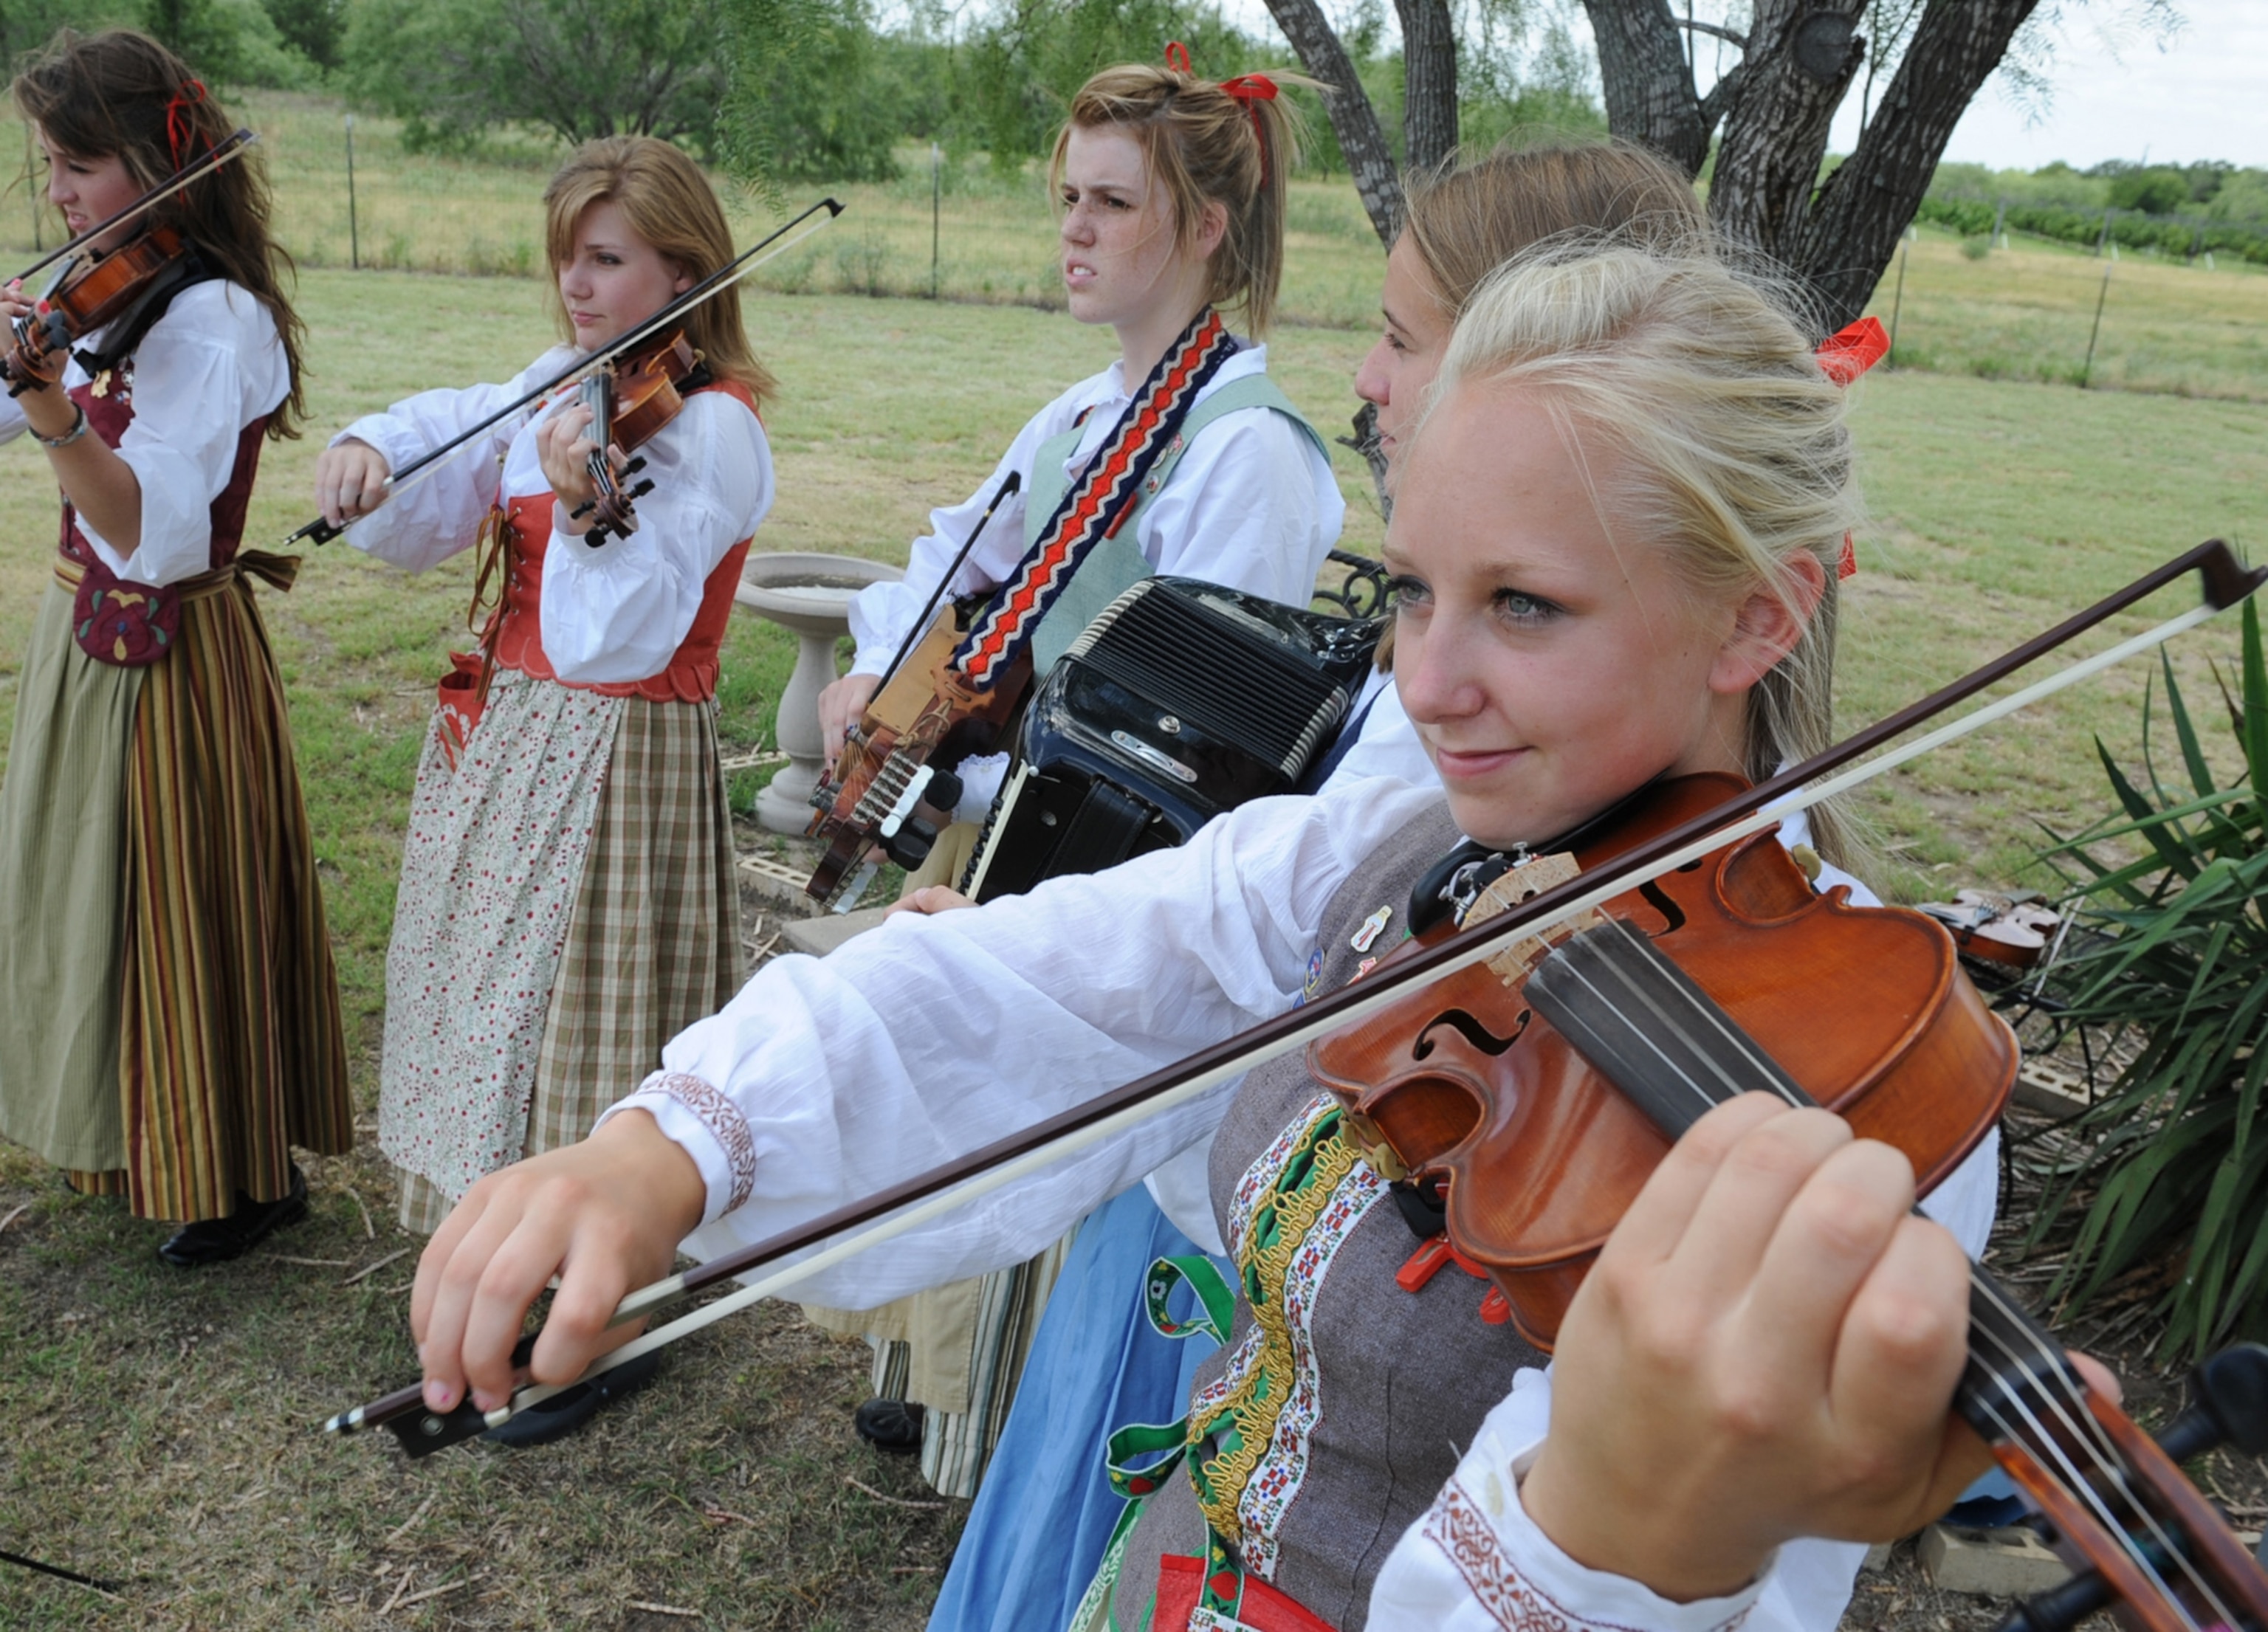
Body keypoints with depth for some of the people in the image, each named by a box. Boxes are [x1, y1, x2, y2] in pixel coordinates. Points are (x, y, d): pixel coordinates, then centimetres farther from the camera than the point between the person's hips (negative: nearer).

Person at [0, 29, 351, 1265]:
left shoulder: (212, 318, -22)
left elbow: (153, 536, -34)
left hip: (163, 653, -9)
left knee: (179, 909, 3)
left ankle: (244, 1177, 20)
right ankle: (126, 1129, 41)